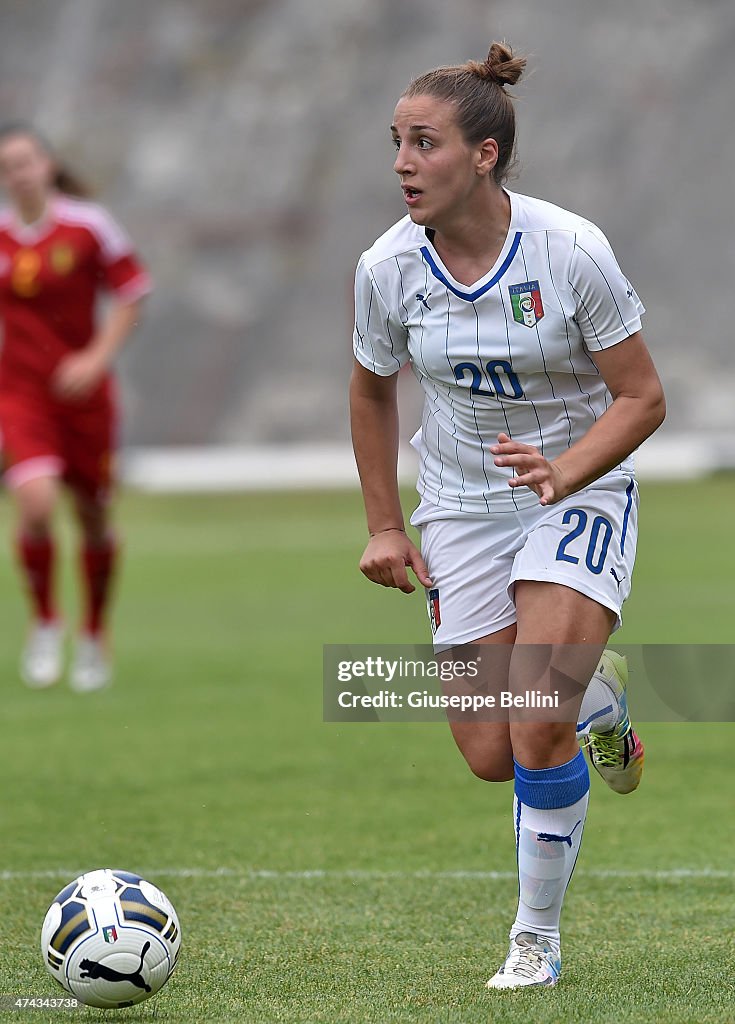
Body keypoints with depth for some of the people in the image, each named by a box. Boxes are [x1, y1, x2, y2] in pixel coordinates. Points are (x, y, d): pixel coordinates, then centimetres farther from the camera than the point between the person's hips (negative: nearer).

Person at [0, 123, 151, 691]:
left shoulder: (89, 225, -7)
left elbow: (131, 296, -2)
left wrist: (98, 358, -13)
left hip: (83, 389, 0)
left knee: (93, 516, 9)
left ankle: (95, 635, 32)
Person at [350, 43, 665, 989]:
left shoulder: (572, 250, -21)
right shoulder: (388, 268, -11)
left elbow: (641, 398, -13)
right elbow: (371, 389, 8)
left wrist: (563, 474, -29)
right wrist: (384, 526, 7)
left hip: (581, 491, -3)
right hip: (461, 508, 3)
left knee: (537, 734, -18)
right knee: (490, 756, -1)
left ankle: (537, 942, 2)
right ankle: (597, 697, 34)